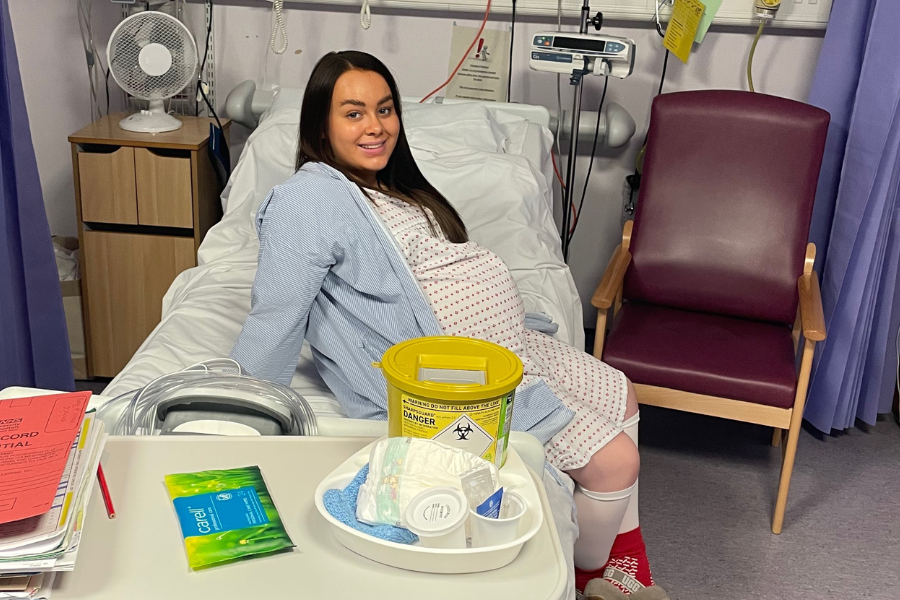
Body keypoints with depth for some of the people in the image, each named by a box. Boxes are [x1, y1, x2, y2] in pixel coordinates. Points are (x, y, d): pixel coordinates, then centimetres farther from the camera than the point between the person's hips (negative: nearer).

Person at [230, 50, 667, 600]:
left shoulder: (393, 185, 12)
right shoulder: (310, 199, -19)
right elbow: (276, 318, -21)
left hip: (512, 344, 11)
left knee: (621, 397, 17)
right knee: (613, 461, -10)